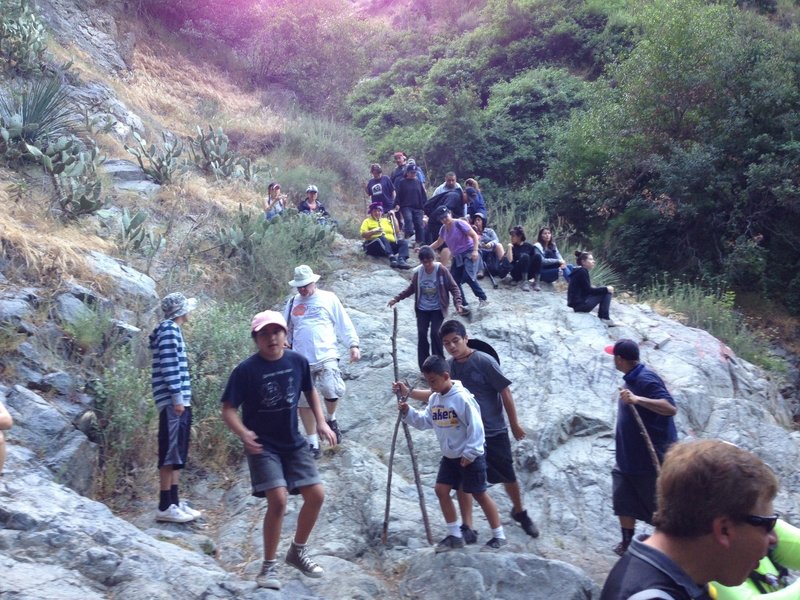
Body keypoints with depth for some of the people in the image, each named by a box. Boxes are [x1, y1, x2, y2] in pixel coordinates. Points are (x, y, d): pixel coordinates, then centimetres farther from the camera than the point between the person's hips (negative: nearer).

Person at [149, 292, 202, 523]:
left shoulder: (172, 330, 21)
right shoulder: (169, 330, -10)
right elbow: (169, 367, -18)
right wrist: (177, 397, -20)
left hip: (180, 401, 10)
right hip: (173, 402, -10)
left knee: (178, 454, 12)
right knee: (170, 453, -8)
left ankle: (174, 501, 18)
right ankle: (165, 506, -4)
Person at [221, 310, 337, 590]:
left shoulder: (298, 361, -5)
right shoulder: (246, 370, -17)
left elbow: (310, 391, 14)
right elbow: (228, 410, -14)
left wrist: (321, 422, 3)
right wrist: (243, 433, -33)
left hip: (293, 443, 5)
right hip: (263, 446, -5)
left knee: (316, 495, 2)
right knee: (278, 499, -18)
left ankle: (298, 551, 27)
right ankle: (269, 565, 3)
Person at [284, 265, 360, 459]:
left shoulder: (329, 298, 4)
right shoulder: (292, 303, 13)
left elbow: (344, 324, 5)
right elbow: (285, 329, 20)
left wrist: (353, 345, -3)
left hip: (326, 357, -3)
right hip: (300, 360, 3)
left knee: (331, 392, -19)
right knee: (304, 402, 4)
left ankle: (331, 419, 16)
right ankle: (313, 443, 17)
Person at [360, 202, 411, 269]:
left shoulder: (386, 220, 28)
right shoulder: (367, 221, 16)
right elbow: (363, 234, 1)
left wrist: (393, 217, 14)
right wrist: (374, 231, -15)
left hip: (390, 245, 5)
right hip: (374, 244, -4)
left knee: (403, 242, -21)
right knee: (382, 238, -36)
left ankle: (401, 260, -47)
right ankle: (392, 258, -58)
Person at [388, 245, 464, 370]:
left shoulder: (441, 270, -14)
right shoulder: (417, 272, -6)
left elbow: (453, 287, -8)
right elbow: (411, 288, 11)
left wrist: (457, 303, -21)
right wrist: (397, 298, 6)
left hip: (437, 309, -3)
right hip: (422, 309, 3)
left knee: (435, 333, -15)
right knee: (422, 334, -4)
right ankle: (424, 366, 6)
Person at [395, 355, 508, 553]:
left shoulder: (462, 397, -22)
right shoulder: (434, 399, 2)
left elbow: (476, 427, -22)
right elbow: (424, 421, 7)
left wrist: (470, 453, -20)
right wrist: (408, 412, -9)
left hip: (470, 457, -8)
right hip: (450, 456, 8)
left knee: (480, 494, 0)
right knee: (441, 490, 5)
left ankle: (499, 536, 14)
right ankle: (455, 535, 17)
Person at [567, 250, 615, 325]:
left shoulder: (580, 271, 17)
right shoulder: (582, 271, -12)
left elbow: (586, 290, 18)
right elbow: (588, 290, -16)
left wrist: (605, 289, 10)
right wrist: (606, 289, -9)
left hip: (578, 303, 10)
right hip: (580, 304, -10)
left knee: (606, 291, 18)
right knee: (607, 292, -7)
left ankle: (602, 316, 12)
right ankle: (604, 318, -6)